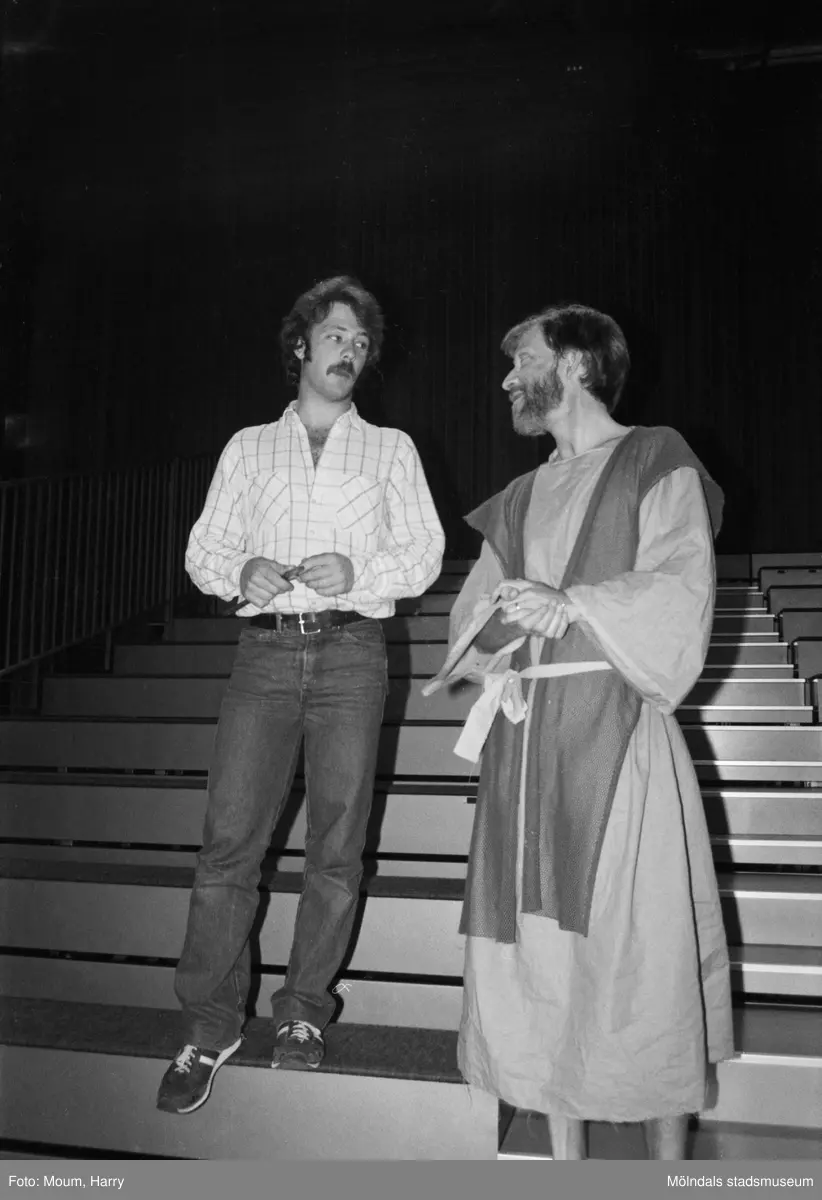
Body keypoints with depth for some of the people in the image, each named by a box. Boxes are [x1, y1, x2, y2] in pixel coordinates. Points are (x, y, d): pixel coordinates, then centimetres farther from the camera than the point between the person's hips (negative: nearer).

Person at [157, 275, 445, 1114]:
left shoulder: (390, 449, 14)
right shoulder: (248, 447, 17)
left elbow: (423, 554, 6)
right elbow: (203, 549, 11)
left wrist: (358, 571, -13)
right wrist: (240, 572, -11)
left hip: (350, 652, 0)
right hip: (265, 651, 1)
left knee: (336, 845, 2)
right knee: (228, 839, -4)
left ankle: (304, 1012, 18)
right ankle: (209, 1026, 9)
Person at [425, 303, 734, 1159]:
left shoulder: (655, 460, 3)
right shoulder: (524, 497, 20)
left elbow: (682, 590, -8)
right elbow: (472, 614, 15)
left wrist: (573, 606, -19)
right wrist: (497, 621, -7)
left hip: (615, 728, -5)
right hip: (522, 734, 6)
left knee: (637, 946, -1)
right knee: (540, 947, 7)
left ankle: (668, 1162, 18)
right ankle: (565, 1159, 22)